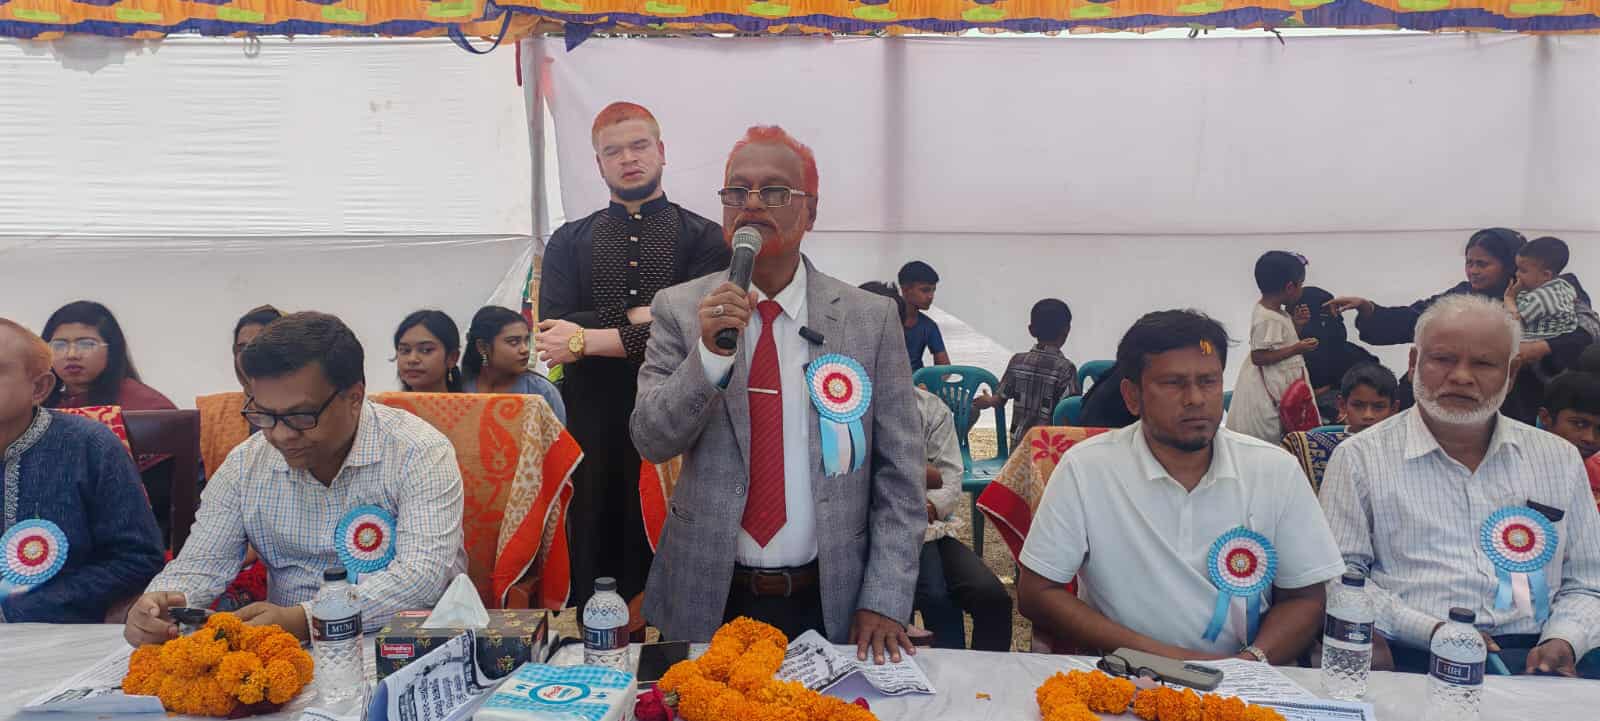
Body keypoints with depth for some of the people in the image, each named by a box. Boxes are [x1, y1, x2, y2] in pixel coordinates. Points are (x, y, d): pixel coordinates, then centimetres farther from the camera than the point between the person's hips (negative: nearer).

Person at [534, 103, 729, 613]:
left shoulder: (704, 239, 5)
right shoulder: (569, 242, 13)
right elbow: (553, 330, -2)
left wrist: (587, 340, -8)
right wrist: (642, 317, -9)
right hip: (595, 424, 2)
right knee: (595, 561, 5)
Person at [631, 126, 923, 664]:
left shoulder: (872, 319, -3)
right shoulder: (679, 309, -1)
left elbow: (899, 475, -2)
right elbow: (650, 440, -6)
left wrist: (885, 601, -9)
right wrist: (710, 353, -22)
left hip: (830, 605, 0)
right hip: (707, 600, 0)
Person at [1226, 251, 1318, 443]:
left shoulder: (1275, 311, 8)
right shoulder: (1268, 319, -22)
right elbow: (1258, 356, -23)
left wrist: (1296, 324, 6)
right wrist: (1296, 348, -22)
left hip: (1281, 382, 10)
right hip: (1269, 390, -10)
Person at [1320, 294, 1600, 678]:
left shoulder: (1559, 459, 20)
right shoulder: (1359, 458, 7)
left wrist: (1563, 641, 1)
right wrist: (1433, 632, -10)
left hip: (1532, 658, 2)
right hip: (1409, 658, -2)